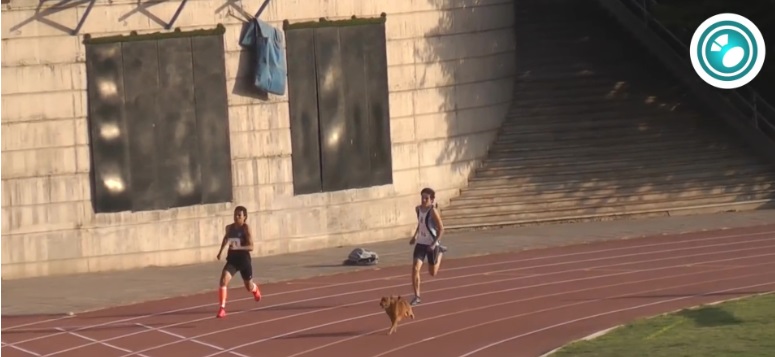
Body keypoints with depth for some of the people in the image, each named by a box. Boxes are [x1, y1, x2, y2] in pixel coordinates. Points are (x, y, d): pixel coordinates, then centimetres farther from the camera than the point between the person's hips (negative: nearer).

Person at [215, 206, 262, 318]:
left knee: (249, 287, 18)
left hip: (244, 260, -3)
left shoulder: (246, 228, -15)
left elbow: (251, 247, -21)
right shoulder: (229, 228, -2)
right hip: (232, 259, 3)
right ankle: (222, 309, -21)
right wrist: (221, 251, 21)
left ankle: (255, 289, 58)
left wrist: (238, 247, -35)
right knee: (223, 281, -22)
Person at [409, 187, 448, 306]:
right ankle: (417, 296, -6)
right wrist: (415, 236, 11)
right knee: (415, 268, -14)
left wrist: (434, 243, -23)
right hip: (420, 243, 4)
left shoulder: (433, 211, -20)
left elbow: (441, 229, -15)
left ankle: (440, 251, 43)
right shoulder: (418, 209, -1)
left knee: (432, 273, 14)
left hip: (431, 245, -4)